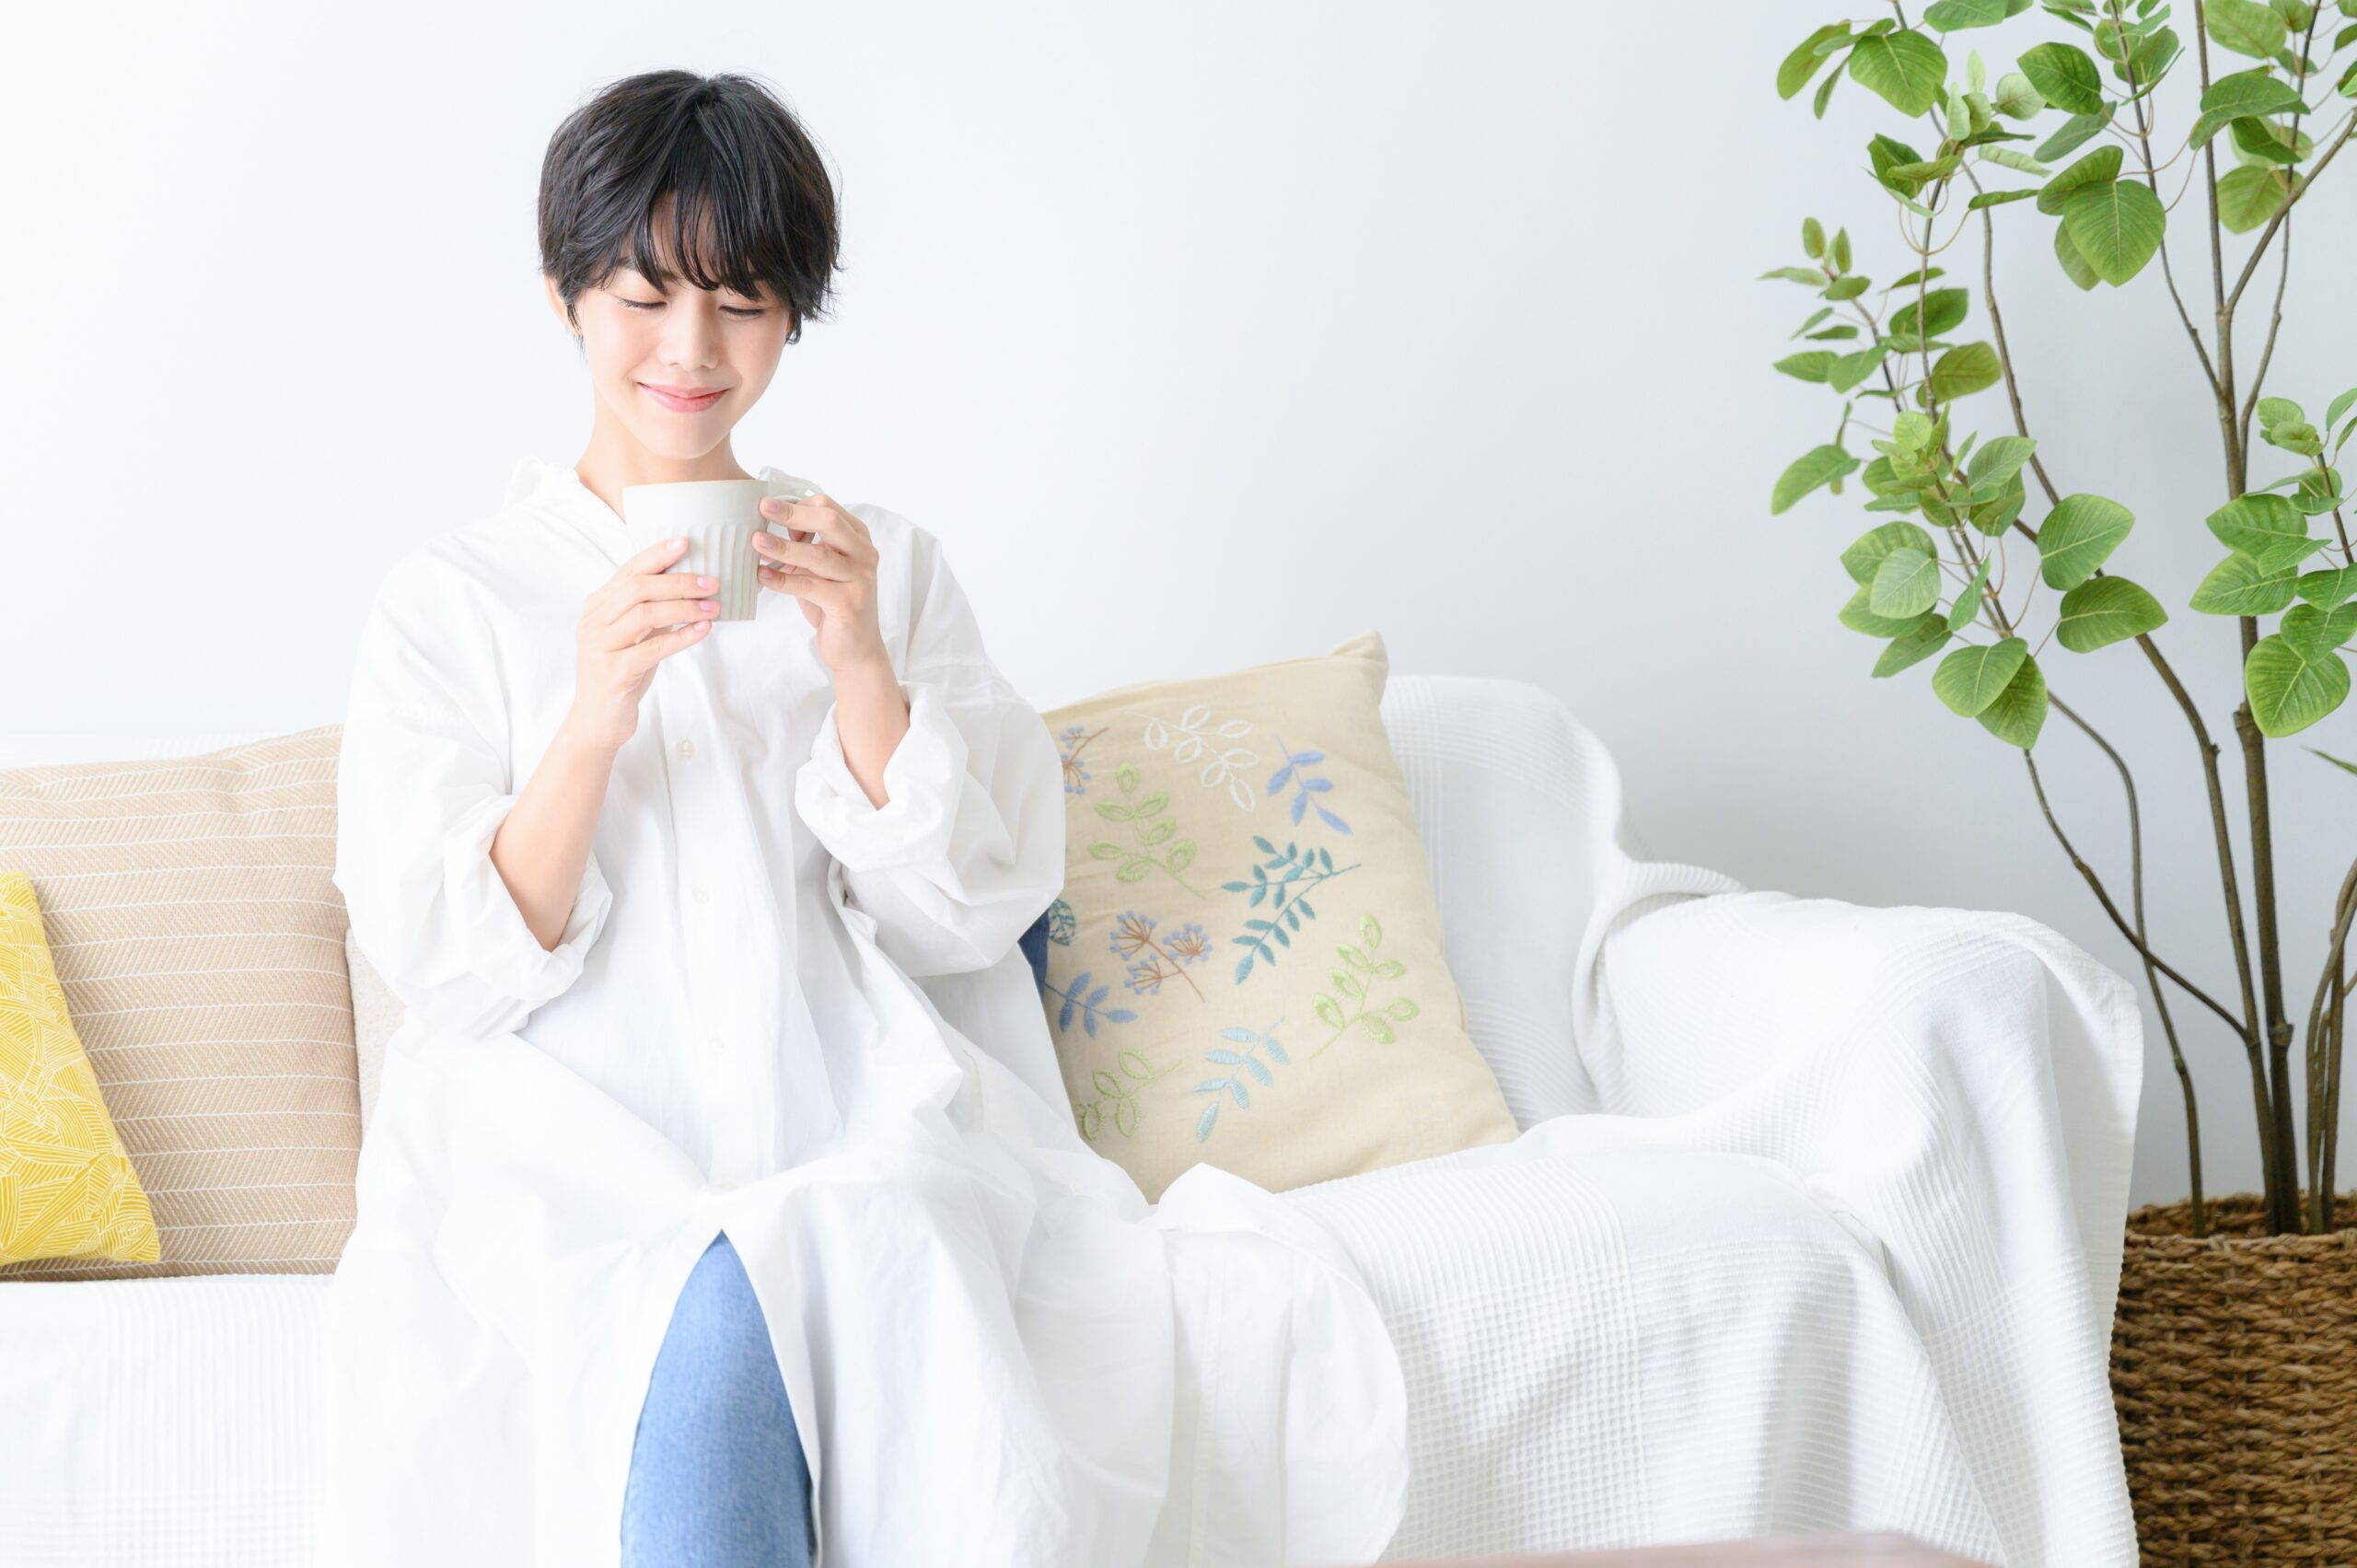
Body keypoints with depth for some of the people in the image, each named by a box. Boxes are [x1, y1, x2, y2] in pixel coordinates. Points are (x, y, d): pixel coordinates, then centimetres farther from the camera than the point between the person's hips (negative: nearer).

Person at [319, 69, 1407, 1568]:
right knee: (713, 1333, -34)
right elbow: (451, 964, 0)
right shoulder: (452, 599, 10)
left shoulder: (887, 561, 16)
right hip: (579, 1149, -1)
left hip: (862, 1127, 2)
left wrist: (861, 668, -7)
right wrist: (592, 719, -15)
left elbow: (970, 915, 7)